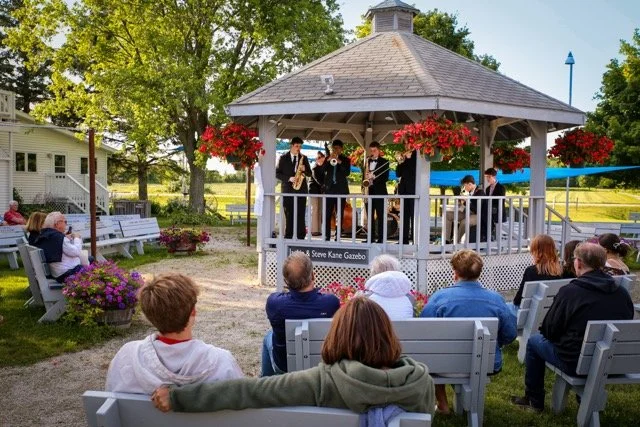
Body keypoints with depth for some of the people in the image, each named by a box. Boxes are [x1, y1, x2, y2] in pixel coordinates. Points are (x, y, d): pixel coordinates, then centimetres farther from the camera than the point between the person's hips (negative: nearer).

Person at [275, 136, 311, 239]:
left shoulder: (304, 158, 12)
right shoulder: (283, 158, 5)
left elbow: (309, 173, 13)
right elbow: (277, 173, 1)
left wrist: (304, 169, -9)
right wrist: (288, 178, -13)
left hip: (301, 190, 2)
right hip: (288, 190, -1)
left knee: (301, 215, -1)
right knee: (289, 215, 0)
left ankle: (301, 238, 2)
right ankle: (288, 237, 5)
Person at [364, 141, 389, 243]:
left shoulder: (384, 162, 1)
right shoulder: (367, 161, 16)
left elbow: (386, 177, -8)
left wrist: (374, 176, -20)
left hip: (379, 191, -5)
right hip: (369, 191, 5)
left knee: (381, 216, -5)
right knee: (370, 216, 7)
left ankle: (381, 238, -4)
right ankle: (371, 237, 12)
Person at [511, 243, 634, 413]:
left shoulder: (569, 291, -18)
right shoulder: (623, 293, -4)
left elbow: (548, 331, -10)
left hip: (576, 364, -5)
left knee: (534, 341, 18)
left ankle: (534, 401, 27)